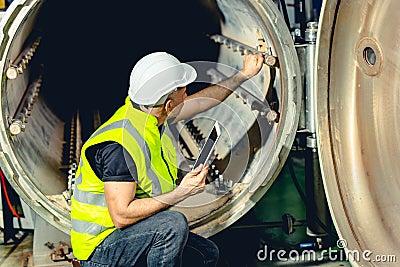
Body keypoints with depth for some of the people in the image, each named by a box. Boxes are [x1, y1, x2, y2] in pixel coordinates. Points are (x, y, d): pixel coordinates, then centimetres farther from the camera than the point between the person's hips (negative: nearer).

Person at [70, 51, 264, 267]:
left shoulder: (147, 112, -3)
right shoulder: (119, 145, -30)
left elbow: (199, 102, 15)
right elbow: (121, 216, -31)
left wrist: (244, 74, 24)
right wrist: (181, 193, -29)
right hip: (100, 249, -9)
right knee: (173, 224, -31)